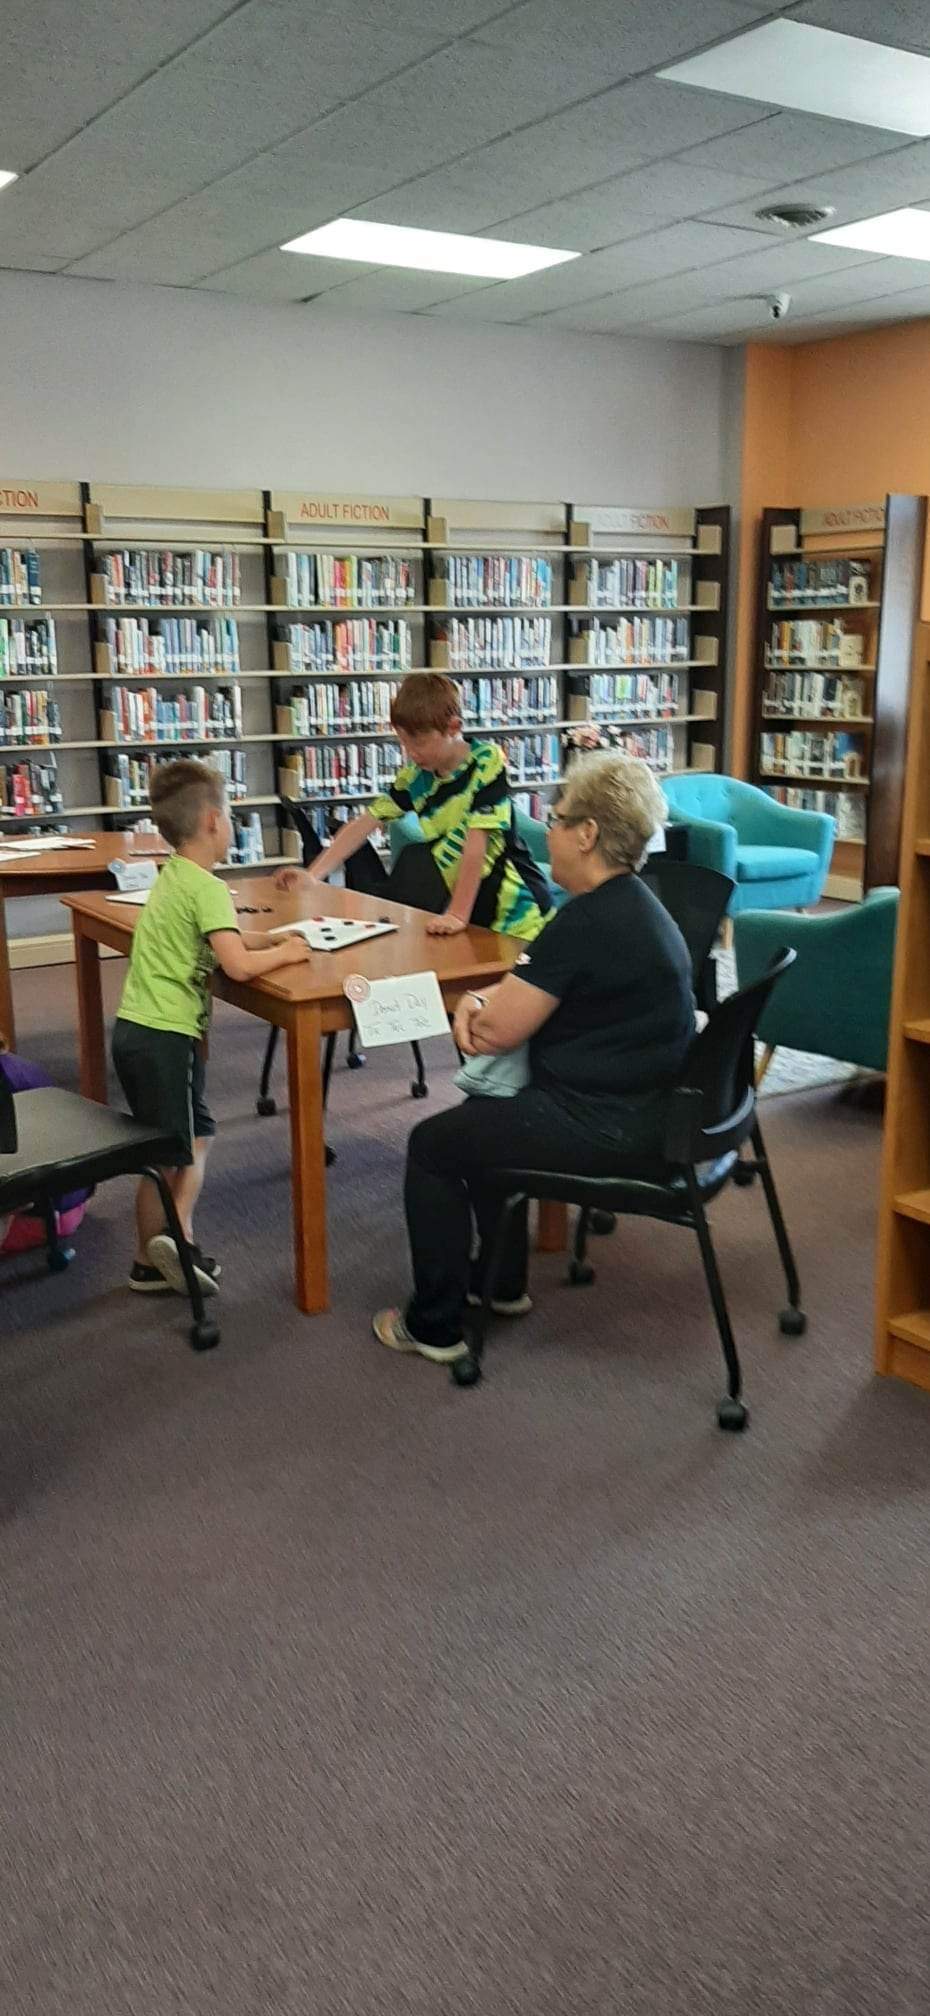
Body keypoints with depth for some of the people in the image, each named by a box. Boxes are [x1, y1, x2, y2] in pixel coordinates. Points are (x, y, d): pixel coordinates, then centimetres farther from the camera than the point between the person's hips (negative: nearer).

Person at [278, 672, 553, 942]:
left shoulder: (487, 763, -17)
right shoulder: (415, 774, 0)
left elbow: (476, 844, -25)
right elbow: (364, 823, 3)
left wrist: (458, 914, -31)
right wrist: (313, 875, -6)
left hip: (508, 906, -6)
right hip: (457, 889, 6)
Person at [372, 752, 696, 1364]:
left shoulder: (586, 923, -24)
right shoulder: (634, 904, 9)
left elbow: (497, 1032, -19)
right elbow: (524, 997, 16)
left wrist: (480, 1010, 3)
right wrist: (481, 999, -3)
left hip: (605, 1126, -10)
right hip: (642, 1104, 10)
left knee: (432, 1145, 6)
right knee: (483, 1117, 29)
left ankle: (435, 1325, 16)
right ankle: (501, 1280, 39)